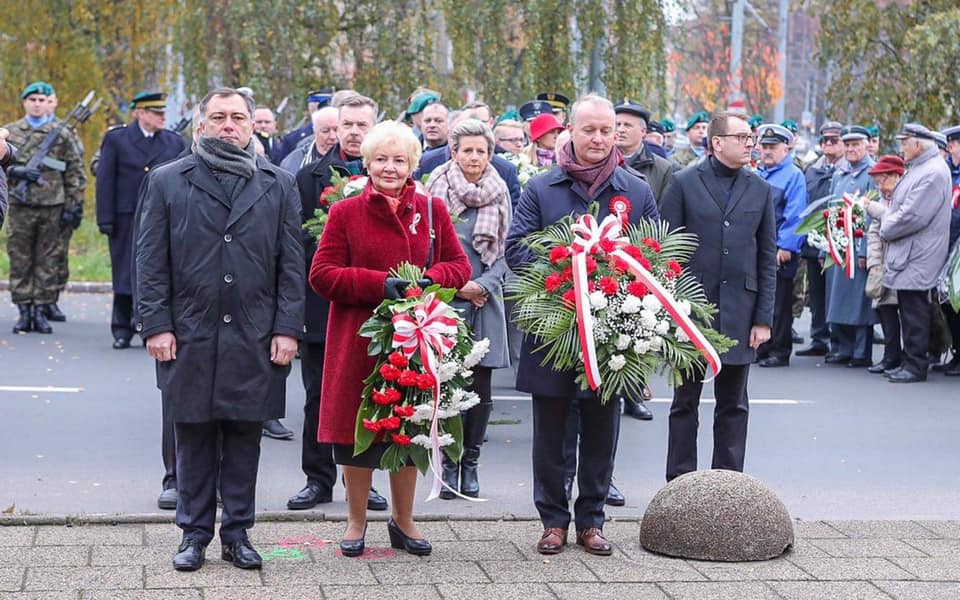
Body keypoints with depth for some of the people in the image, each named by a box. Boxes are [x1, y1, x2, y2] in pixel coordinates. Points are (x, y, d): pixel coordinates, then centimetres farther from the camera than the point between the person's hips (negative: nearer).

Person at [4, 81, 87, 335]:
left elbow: (76, 173, 6)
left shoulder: (63, 135, 6)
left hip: (53, 207, -1)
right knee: (20, 260, 2)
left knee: (49, 262, 2)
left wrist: (74, 205, 0)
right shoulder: (10, 132, 9)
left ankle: (42, 310, 8)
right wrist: (16, 171, -10)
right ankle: (24, 311, 9)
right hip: (20, 206, 1)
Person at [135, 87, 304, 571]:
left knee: (245, 438, 6)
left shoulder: (279, 185, 9)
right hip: (190, 336, -1)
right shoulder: (167, 182, 6)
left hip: (254, 338, 1)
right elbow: (151, 260, 3)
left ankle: (238, 532, 15)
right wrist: (155, 325, -5)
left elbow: (291, 264, 6)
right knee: (194, 437, 5)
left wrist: (287, 329, -2)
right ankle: (194, 534, 15)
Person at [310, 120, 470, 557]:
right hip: (358, 339, -2)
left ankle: (403, 521, 26)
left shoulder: (432, 210, 6)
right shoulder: (345, 213, 0)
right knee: (357, 427, 3)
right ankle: (356, 522, 19)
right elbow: (322, 274, -4)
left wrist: (429, 279, -15)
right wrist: (379, 284, -17)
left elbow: (459, 266, 7)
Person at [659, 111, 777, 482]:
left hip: (739, 312, 2)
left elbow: (768, 259, 8)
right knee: (685, 403, 6)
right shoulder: (684, 184, -1)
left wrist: (764, 318, 2)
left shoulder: (761, 190, 7)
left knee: (733, 406, 8)